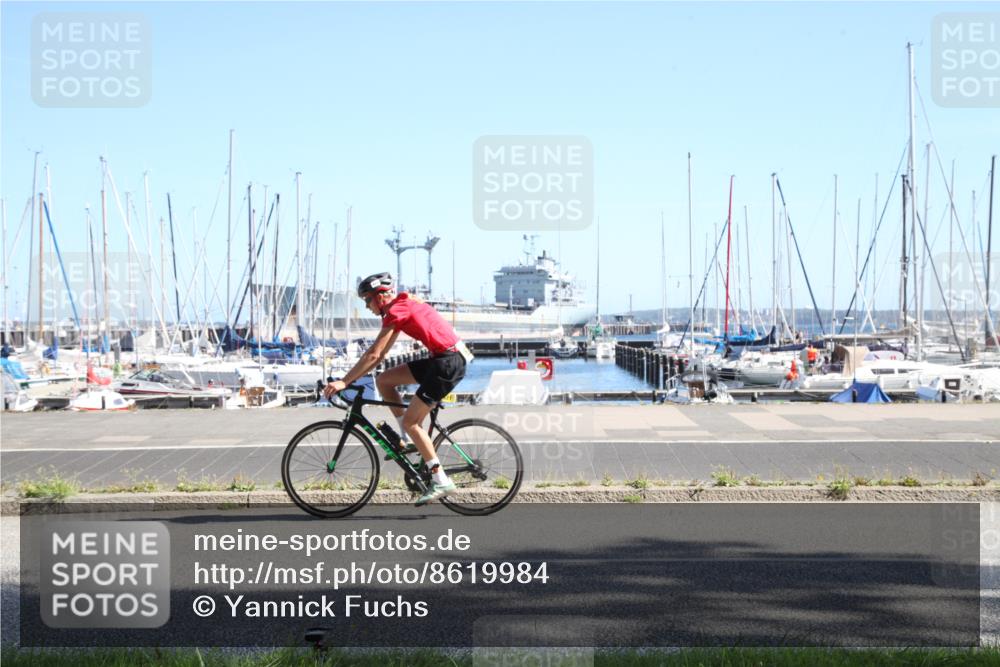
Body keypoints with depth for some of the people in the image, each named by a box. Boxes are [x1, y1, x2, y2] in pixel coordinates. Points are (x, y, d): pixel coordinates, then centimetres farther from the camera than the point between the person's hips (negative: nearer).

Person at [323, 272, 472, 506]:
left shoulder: (396, 311, -12)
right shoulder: (403, 306, 17)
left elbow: (373, 354, -16)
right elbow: (379, 355, 20)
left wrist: (344, 382, -14)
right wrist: (351, 378, 16)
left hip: (449, 361, -10)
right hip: (442, 358, 10)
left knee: (410, 421, -8)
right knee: (383, 380, 8)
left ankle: (441, 482, -7)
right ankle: (411, 439, 11)